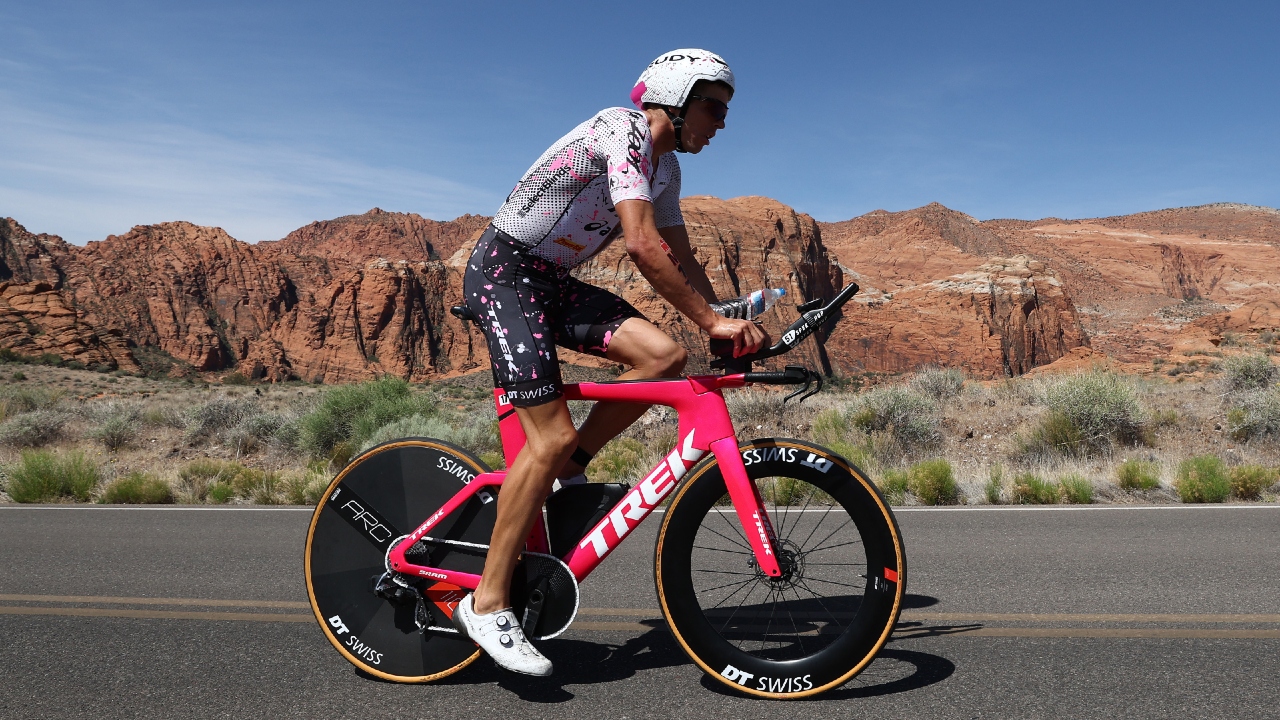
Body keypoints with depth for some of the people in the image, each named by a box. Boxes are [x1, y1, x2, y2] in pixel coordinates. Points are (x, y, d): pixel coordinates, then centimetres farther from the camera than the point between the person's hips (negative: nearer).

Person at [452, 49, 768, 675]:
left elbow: (681, 260, 13)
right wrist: (713, 323, -26)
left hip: (552, 281, 9)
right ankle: (486, 605, -8)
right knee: (552, 438, -18)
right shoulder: (623, 129, -17)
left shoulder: (665, 166, 13)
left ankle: (567, 474, 4)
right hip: (504, 271, -8)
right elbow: (642, 246, -28)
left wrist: (730, 324, 1)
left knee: (664, 357, -12)